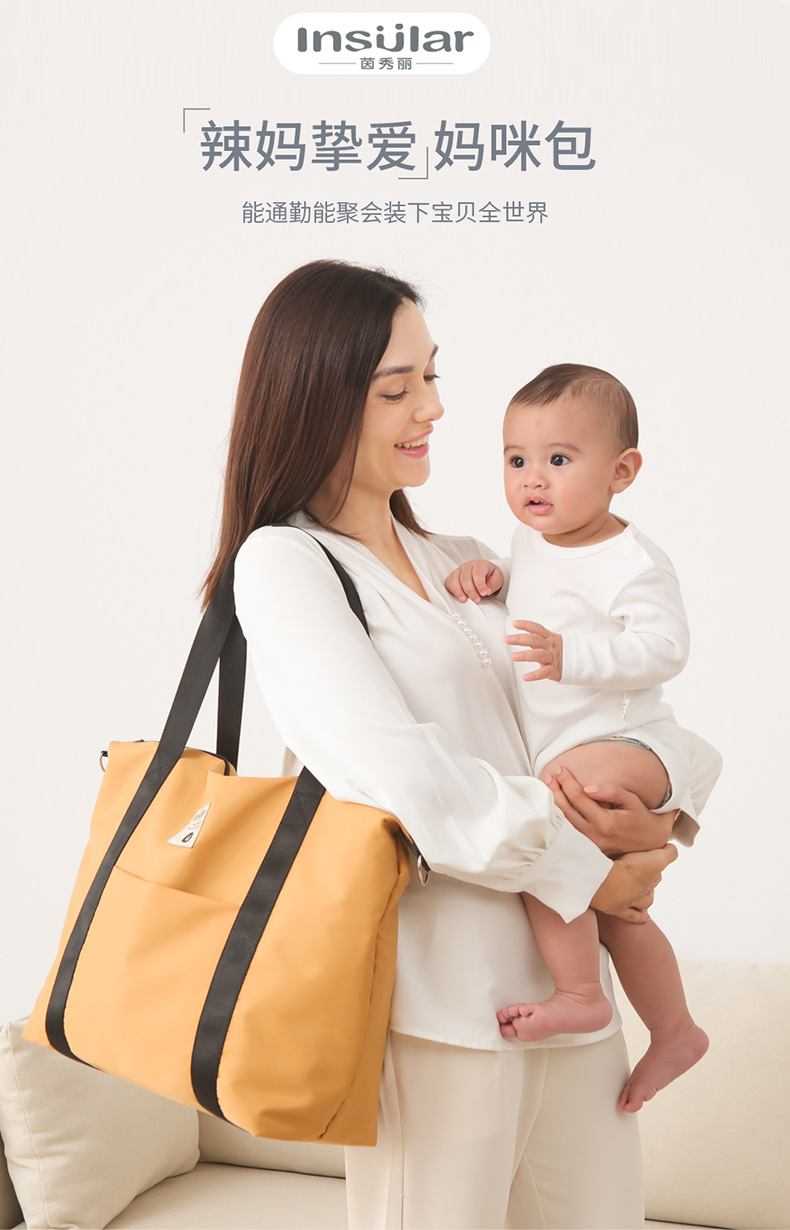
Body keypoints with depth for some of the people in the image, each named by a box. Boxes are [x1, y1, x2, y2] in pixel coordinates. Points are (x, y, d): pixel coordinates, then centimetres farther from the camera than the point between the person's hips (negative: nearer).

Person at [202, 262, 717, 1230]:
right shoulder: (281, 561, -4)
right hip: (435, 1005, -6)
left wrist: (655, 811, -7)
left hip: (564, 988, 7)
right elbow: (401, 780, -17)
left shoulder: (464, 566, 16)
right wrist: (579, 870, -8)